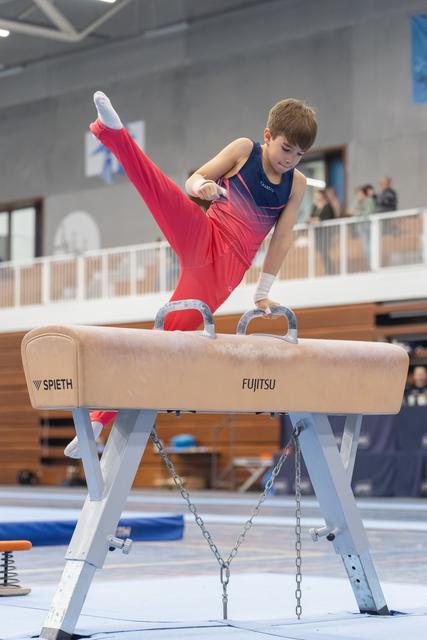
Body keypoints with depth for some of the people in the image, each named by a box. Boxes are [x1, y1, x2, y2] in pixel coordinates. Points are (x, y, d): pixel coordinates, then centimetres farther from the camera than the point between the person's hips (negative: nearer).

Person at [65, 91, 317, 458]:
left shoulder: (296, 184, 12)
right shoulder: (244, 150, 5)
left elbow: (283, 237, 11)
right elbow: (194, 180, 4)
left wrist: (263, 292, 7)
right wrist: (203, 187, -21)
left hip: (227, 272, 2)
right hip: (203, 240, -2)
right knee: (163, 191, -32)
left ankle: (102, 416, 1)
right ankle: (112, 132, -52)